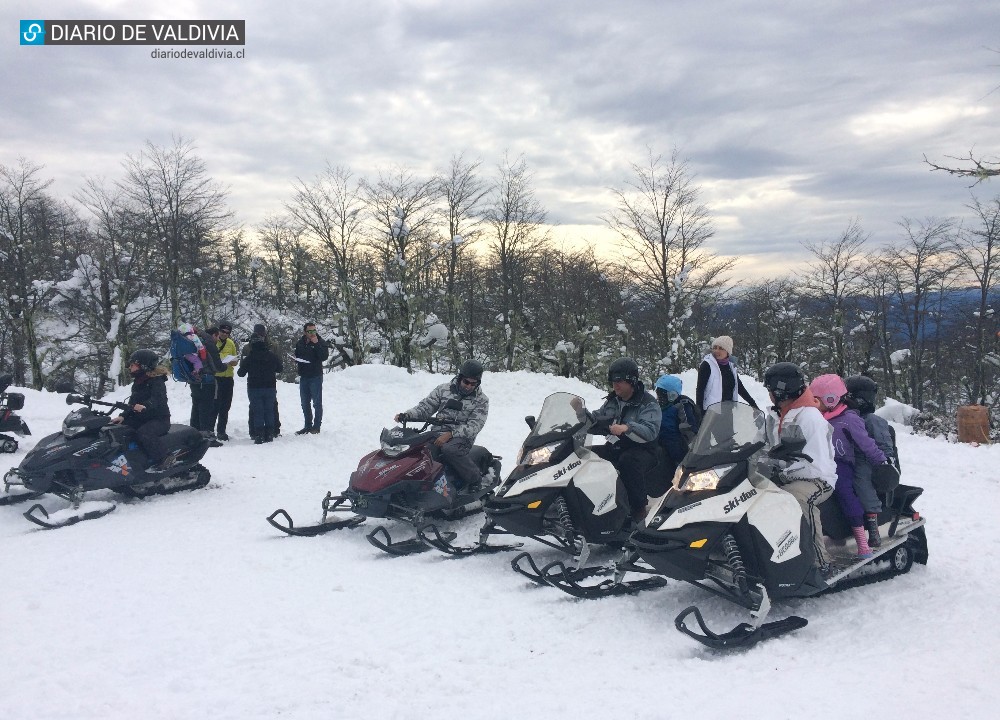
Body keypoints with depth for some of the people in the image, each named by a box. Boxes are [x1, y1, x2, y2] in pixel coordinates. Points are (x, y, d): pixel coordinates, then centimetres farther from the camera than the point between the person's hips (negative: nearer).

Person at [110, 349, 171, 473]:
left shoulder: (156, 381, -12)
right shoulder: (138, 382, 16)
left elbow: (158, 400, -30)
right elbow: (132, 403, 17)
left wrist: (144, 406, -49)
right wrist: (123, 416, 1)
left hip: (159, 419, -9)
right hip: (140, 418, 9)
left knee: (143, 433, -36)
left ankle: (158, 462, -29)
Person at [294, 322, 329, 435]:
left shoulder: (321, 342, -6)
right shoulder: (300, 343, 7)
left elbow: (324, 357, -19)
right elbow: (296, 356, 22)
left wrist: (316, 344, -23)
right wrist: (296, 361, 0)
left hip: (316, 376, -5)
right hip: (303, 376, 5)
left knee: (317, 403, -1)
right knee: (305, 403, 12)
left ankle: (316, 426, 7)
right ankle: (307, 426, 21)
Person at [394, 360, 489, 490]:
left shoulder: (481, 400, -1)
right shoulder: (443, 389, 8)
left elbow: (474, 426, -11)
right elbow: (426, 407, 9)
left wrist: (450, 434, -25)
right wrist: (406, 415, -10)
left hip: (461, 438, -4)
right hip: (438, 433, 4)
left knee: (448, 450, -38)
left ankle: (475, 479, -21)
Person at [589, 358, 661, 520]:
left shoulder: (648, 403, -9)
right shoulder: (612, 401, 13)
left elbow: (650, 431, -25)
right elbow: (596, 422, 16)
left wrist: (627, 428, -42)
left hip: (642, 450, -6)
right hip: (615, 447, 7)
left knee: (628, 461, -39)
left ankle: (639, 508, -26)